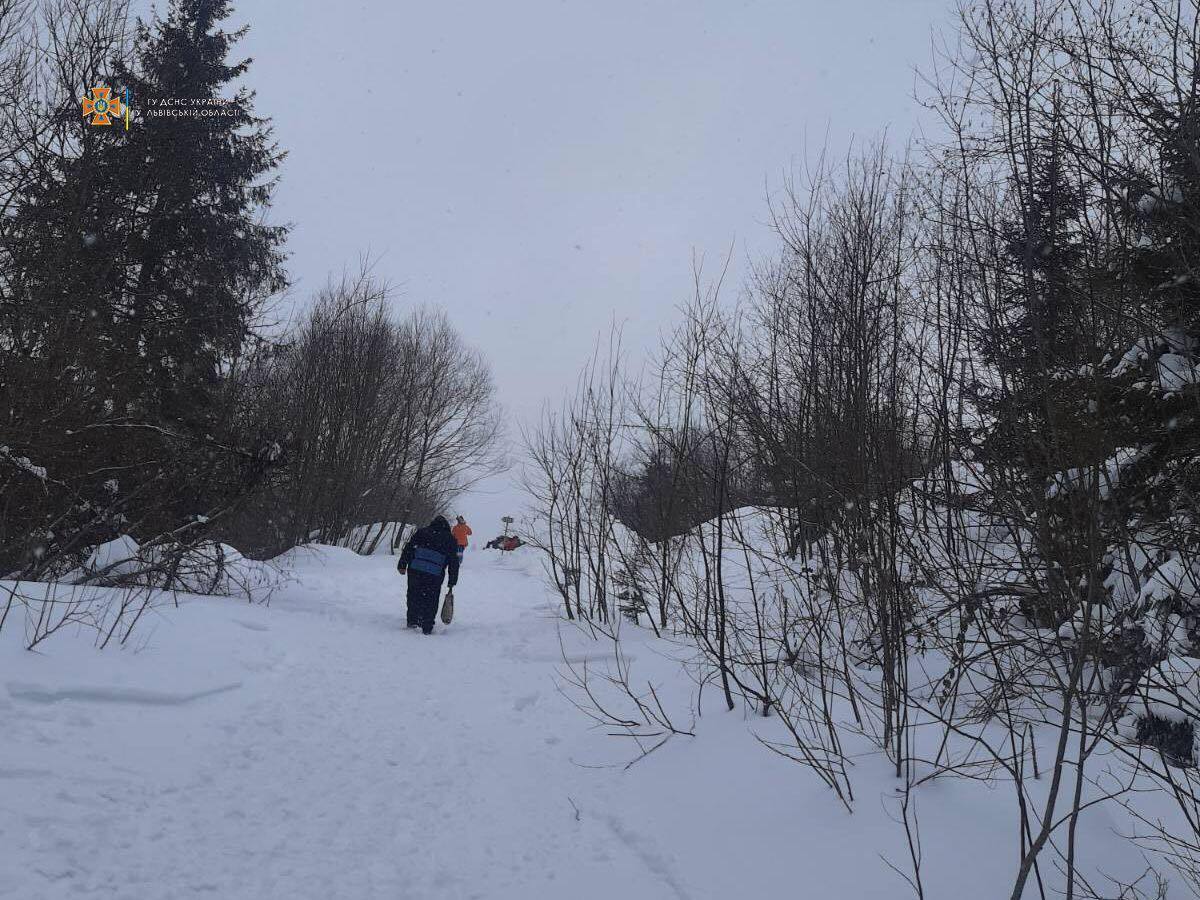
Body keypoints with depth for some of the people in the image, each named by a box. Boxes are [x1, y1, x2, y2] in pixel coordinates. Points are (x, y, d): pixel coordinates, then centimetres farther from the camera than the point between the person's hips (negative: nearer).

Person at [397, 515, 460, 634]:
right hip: (435, 575, -1)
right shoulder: (450, 539, 14)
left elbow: (409, 547, 7)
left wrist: (402, 565, 7)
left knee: (414, 596, 19)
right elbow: (454, 563, 12)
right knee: (431, 601, 9)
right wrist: (452, 582, 16)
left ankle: (412, 621, 21)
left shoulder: (422, 532, 16)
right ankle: (427, 627, 8)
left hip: (414, 570, 1)